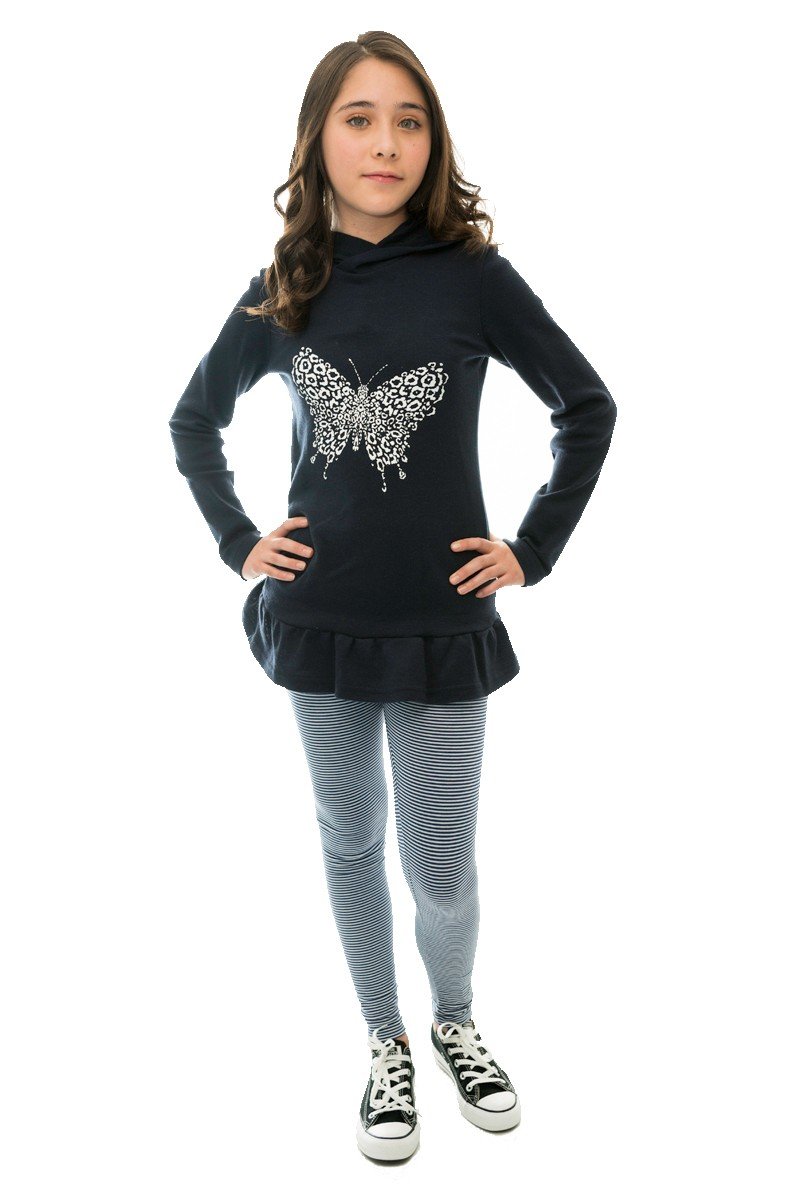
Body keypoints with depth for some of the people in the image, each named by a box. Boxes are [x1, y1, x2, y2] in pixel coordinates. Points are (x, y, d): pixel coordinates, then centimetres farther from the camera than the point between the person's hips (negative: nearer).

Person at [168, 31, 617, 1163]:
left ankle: (454, 1025, 38)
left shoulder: (473, 275, -7)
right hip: (320, 622, 3)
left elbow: (588, 407, 1)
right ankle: (387, 1044, 38)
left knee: (441, 871, 6)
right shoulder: (284, 291, 1)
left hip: (444, 626, -2)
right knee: (349, 848, 15)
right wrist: (238, 543, 5)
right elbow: (194, 420, 14)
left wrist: (534, 549, -2)